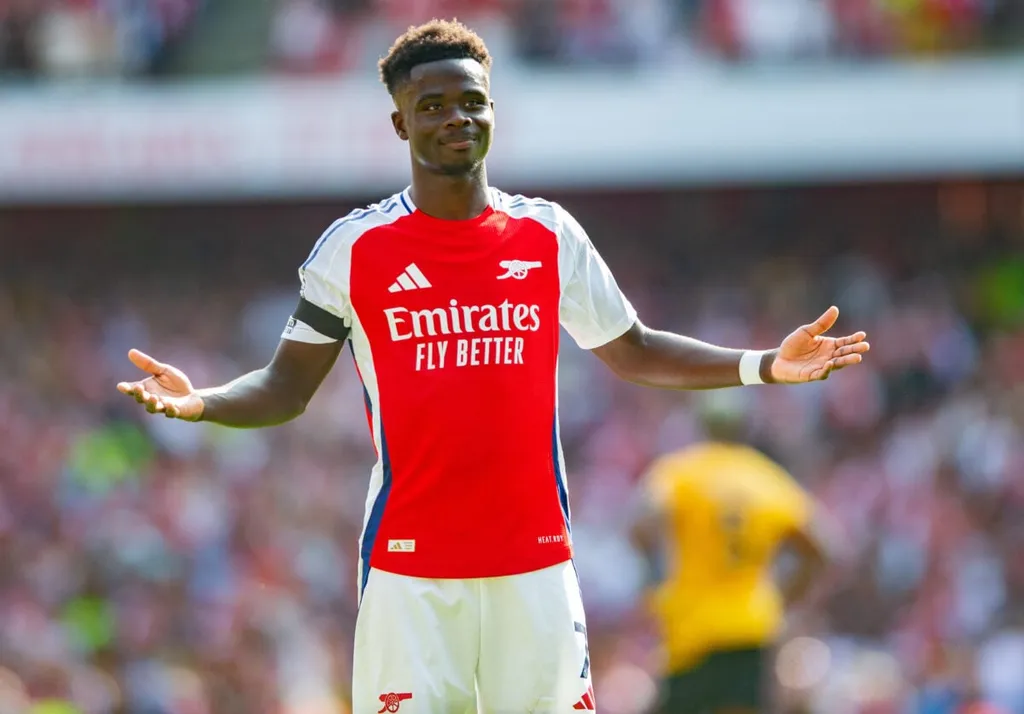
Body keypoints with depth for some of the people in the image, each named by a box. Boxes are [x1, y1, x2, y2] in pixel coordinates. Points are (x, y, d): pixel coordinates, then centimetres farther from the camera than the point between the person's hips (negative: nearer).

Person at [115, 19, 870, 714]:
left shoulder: (549, 236, 7)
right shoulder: (355, 246, 1)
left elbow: (633, 353, 17)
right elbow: (288, 386, 6)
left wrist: (765, 365, 6)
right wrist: (200, 401, -14)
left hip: (534, 562, 2)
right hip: (409, 567, -2)